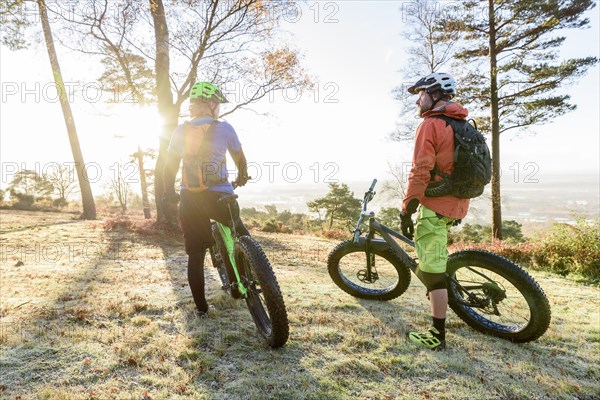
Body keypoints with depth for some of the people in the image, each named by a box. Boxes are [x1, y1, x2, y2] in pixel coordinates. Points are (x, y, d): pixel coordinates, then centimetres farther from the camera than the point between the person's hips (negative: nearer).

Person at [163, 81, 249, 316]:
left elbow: (170, 166, 5)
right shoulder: (224, 128, -1)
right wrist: (242, 177, 30)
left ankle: (201, 306, 19)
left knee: (195, 255, 10)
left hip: (189, 199, 2)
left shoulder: (181, 131, 4)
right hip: (219, 196, -2)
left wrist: (169, 194, 18)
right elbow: (240, 159, 11)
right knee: (239, 232, 26)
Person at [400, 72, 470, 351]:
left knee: (432, 270, -3)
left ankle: (438, 336, 5)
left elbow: (420, 172, -19)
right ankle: (443, 289, 35)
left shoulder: (430, 124, -11)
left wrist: (406, 210, -14)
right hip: (458, 204, 9)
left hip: (436, 205, -9)